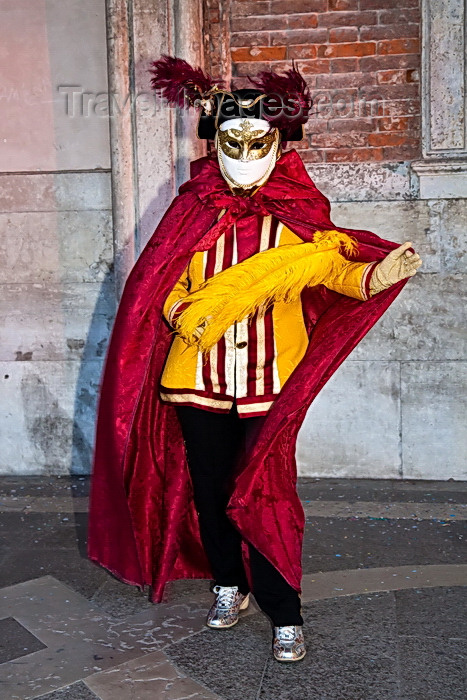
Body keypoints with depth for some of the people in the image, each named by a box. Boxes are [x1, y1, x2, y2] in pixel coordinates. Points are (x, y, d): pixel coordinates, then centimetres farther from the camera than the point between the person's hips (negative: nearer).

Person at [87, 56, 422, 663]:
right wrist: (180, 312, -13)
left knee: (264, 498, -1)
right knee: (209, 491, 13)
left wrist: (371, 277, -38)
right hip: (198, 378, 3)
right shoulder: (194, 210, 4)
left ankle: (285, 613, 16)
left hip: (268, 383, -3)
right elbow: (166, 281, 8)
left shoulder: (296, 212, -2)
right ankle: (229, 584, 36)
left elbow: (328, 265, -17)